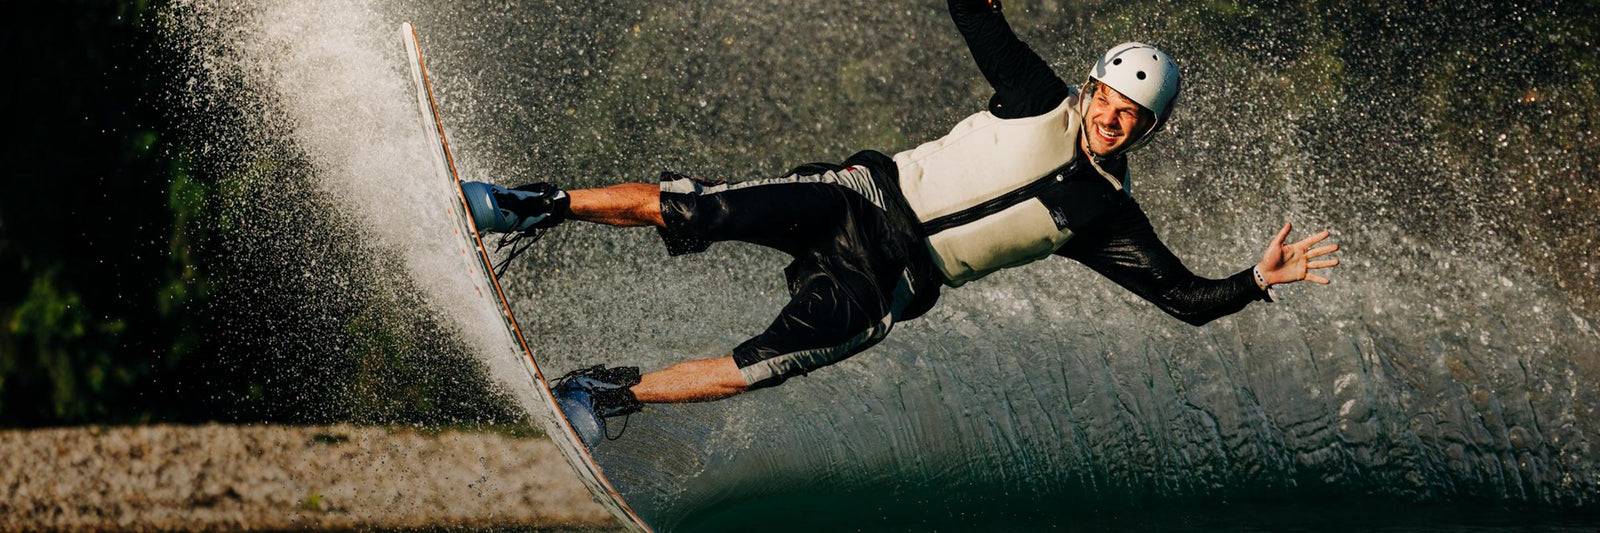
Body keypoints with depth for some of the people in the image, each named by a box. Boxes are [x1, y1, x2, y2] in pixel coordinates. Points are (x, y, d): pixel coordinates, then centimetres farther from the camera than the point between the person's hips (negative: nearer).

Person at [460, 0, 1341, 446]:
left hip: (887, 285, -1)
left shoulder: (1106, 216, -1)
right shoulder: (1042, 97, 1)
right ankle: (542, 209, 0)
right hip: (862, 195, 1)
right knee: (689, 209, -16)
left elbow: (1190, 298, -2)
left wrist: (1258, 281, -17)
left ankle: (608, 394, -6)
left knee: (762, 367, -21)